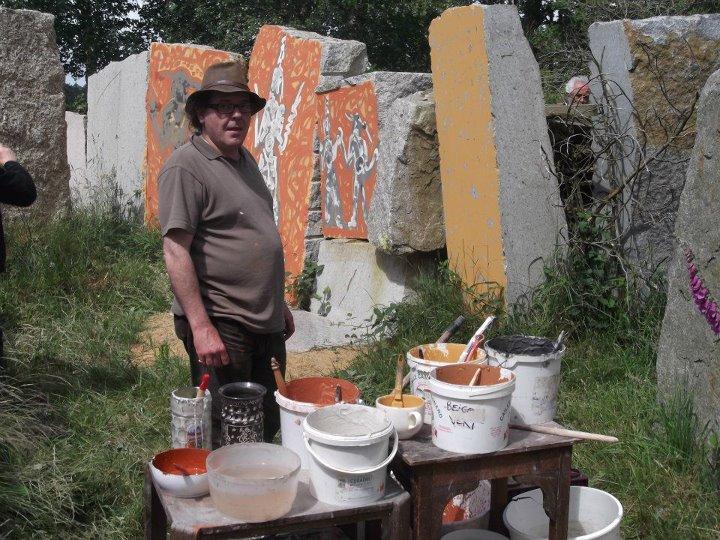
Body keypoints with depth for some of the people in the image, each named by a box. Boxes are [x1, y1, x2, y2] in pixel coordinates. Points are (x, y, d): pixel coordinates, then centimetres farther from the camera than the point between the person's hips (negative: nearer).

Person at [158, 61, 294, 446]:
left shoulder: (245, 160, 14)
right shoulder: (186, 166, -13)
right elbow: (175, 251, -19)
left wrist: (279, 304, 23)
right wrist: (201, 327, -24)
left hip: (266, 322, 9)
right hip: (220, 326, -9)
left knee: (268, 425, 17)